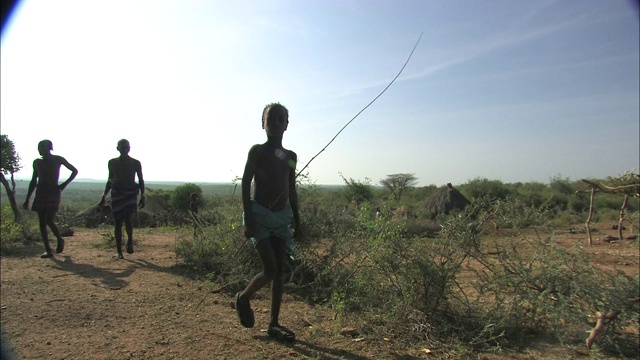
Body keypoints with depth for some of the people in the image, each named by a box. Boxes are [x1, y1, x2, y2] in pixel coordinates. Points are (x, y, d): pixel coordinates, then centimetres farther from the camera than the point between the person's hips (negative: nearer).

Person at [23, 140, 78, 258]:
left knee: (50, 221, -13)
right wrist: (27, 199, 12)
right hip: (40, 194, 4)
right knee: (42, 223, 1)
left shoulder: (58, 159, -1)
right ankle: (48, 250, 6)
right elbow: (33, 181, 16)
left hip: (53, 193, -4)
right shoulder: (37, 162, 11)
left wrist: (64, 184, -4)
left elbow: (74, 170, 8)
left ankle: (60, 240, 14)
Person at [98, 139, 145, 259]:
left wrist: (142, 196, 0)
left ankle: (130, 241, 10)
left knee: (128, 220, -18)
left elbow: (141, 180, 7)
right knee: (118, 223, 1)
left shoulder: (135, 163, 3)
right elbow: (110, 181, 17)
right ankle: (119, 252, 8)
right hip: (117, 194, 2)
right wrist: (104, 196, 14)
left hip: (131, 194, -2)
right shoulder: (112, 162, 8)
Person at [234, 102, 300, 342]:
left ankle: (274, 324, 15)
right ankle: (242, 299, 20)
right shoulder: (257, 151, -4)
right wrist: (248, 219, -16)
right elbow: (245, 184, -8)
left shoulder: (290, 156, 11)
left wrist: (297, 220, 14)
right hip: (260, 215, -5)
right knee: (269, 271, -10)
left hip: (281, 218, 5)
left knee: (279, 272, 5)